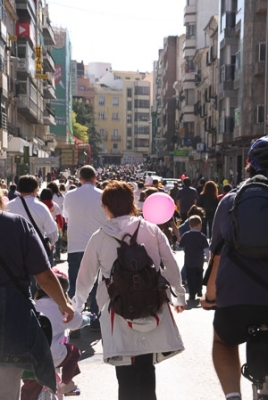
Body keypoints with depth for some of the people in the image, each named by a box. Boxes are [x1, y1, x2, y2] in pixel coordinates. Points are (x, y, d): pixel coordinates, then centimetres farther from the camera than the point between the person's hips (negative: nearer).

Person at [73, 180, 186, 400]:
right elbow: (171, 266, 5)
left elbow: (86, 277, 11)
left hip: (119, 315, -1)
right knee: (146, 373, 11)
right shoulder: (152, 230, 3)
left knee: (126, 376, 8)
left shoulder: (99, 238, 3)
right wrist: (179, 296, 20)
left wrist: (77, 305, 27)